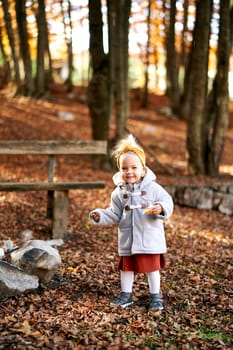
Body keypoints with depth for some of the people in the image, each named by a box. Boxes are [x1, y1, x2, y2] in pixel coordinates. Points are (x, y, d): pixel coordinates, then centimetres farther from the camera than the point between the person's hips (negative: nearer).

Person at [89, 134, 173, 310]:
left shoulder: (153, 188, -9)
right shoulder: (119, 192, 0)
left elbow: (167, 202, -9)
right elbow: (114, 214, 5)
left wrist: (161, 209, -29)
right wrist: (100, 216, -9)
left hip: (149, 237, -3)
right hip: (128, 239, 3)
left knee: (152, 267, 8)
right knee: (127, 267, 14)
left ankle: (156, 297, 21)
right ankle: (126, 295, 30)